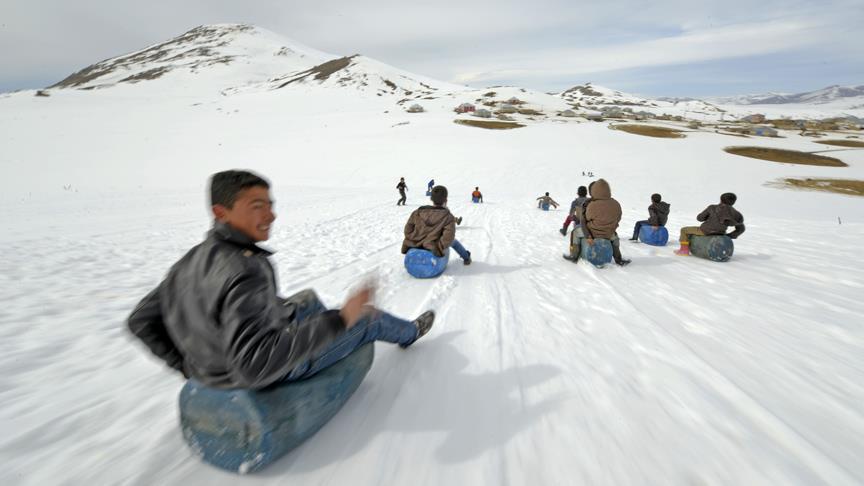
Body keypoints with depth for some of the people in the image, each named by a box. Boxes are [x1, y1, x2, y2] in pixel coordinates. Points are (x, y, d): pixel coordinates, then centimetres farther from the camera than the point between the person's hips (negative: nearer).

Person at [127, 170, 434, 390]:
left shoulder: (190, 260, -10)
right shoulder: (245, 273, -37)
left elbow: (142, 321, 1)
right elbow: (255, 367, -42)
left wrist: (189, 365, 9)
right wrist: (338, 320, -43)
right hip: (281, 370, -7)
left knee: (307, 299, 29)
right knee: (369, 318, 10)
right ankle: (411, 332, 42)